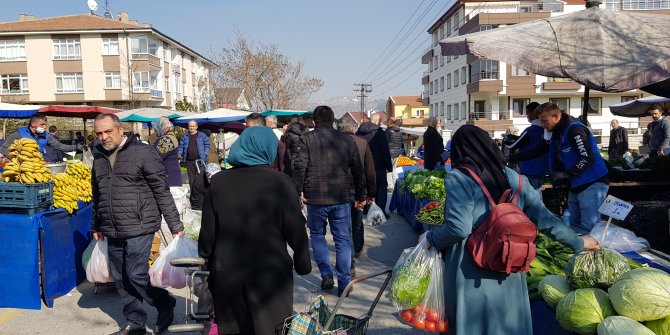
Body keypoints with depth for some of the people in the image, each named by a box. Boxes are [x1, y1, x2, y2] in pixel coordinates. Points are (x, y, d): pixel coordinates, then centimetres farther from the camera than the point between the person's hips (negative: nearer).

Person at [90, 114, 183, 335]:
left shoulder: (143, 152, -8)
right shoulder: (99, 157, 12)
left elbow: (162, 190, -10)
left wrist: (175, 225, -11)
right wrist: (96, 227, 26)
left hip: (138, 228, -7)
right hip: (112, 232, 7)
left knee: (136, 275, -8)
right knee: (119, 278, 11)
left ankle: (165, 305, 16)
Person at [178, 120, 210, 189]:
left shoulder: (202, 135, 3)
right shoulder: (185, 136, 13)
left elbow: (207, 145, 3)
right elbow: (181, 146, 14)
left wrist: (205, 155, -9)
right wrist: (179, 153, -5)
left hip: (200, 160, -3)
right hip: (189, 161, 3)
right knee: (191, 179, 9)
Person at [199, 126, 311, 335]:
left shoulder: (218, 181, 0)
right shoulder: (279, 181, -11)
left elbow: (207, 231, 4)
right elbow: (295, 230, -8)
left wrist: (206, 261, 17)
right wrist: (303, 263, 6)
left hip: (226, 273, 4)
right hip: (270, 273, -3)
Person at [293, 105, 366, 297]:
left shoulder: (307, 139, -1)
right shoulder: (347, 140, 7)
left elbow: (299, 167, -11)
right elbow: (358, 171, 10)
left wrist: (297, 193, -4)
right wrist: (361, 196, 18)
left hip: (316, 198, -1)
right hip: (341, 199, 2)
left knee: (317, 234, 18)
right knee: (342, 239, 9)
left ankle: (326, 275, 10)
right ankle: (344, 282, 9)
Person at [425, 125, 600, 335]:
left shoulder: (457, 178, -11)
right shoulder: (513, 177, 5)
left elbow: (459, 228, -20)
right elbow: (543, 218, 7)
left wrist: (431, 239, -3)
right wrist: (577, 242, 20)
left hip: (471, 275, -5)